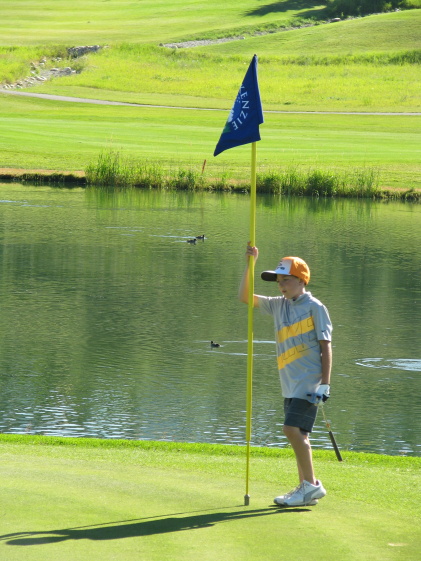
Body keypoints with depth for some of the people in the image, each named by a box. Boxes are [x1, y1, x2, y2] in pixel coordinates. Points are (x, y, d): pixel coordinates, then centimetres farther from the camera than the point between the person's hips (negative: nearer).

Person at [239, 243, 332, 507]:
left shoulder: (314, 307, -5)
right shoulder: (279, 306, 15)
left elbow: (326, 346, -8)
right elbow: (245, 297, 18)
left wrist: (325, 383, -14)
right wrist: (249, 265, 7)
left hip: (309, 383, -8)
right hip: (290, 384, 8)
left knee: (293, 429, -17)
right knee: (298, 434, 8)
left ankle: (311, 485, -12)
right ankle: (306, 489, 14)